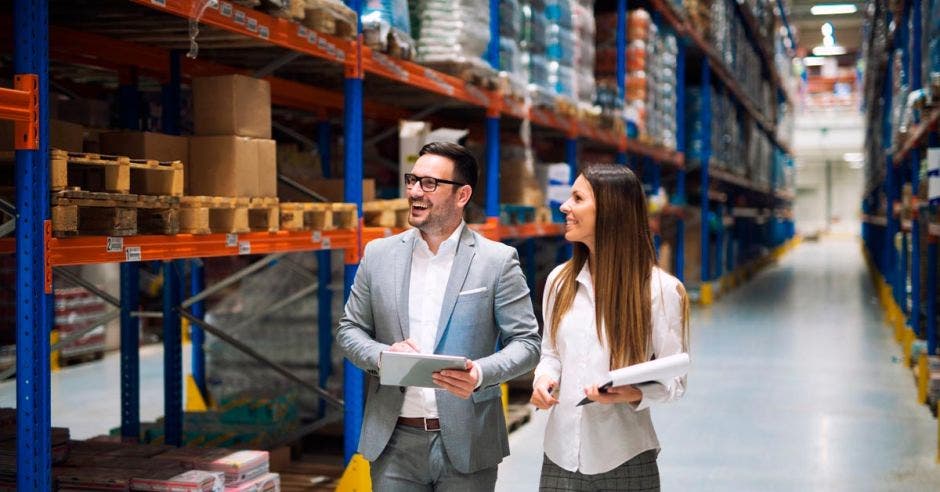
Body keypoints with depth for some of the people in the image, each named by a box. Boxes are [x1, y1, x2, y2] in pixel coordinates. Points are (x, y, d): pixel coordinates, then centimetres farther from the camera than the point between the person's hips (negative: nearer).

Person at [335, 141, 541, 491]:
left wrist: (481, 373, -22)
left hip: (466, 443, -2)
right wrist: (382, 355, -11)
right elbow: (349, 330, 11)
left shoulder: (498, 260, -3)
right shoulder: (379, 255, 5)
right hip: (394, 442, 2)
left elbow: (526, 342, -3)